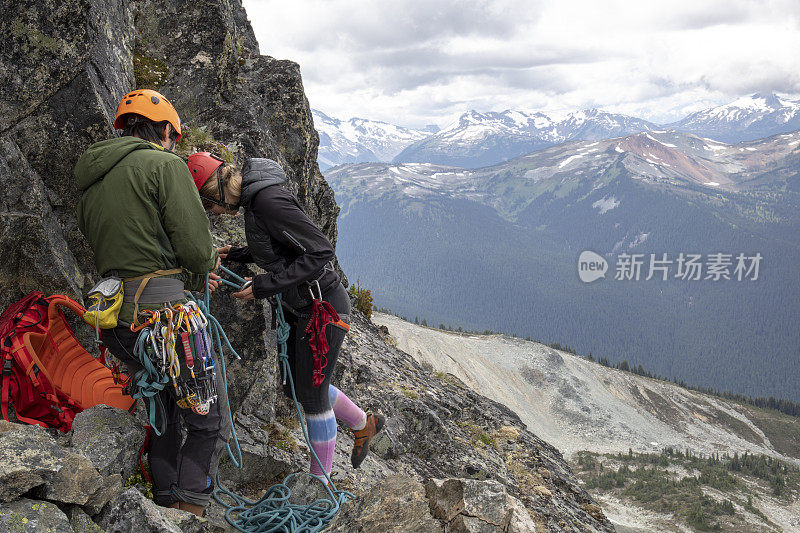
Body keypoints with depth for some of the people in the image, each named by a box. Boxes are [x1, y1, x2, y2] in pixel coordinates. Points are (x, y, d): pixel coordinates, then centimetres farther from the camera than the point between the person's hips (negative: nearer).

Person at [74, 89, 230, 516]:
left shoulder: (90, 183, 18)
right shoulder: (164, 164, -6)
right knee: (210, 421, 4)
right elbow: (195, 246, -14)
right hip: (163, 313, -8)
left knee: (163, 412, 23)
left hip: (115, 319, 8)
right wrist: (199, 274, 10)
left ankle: (164, 505, 28)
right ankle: (187, 512, 0)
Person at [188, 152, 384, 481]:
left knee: (312, 395, 4)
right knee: (297, 386, 21)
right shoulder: (253, 198, 5)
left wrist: (264, 286, -24)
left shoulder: (269, 201, -25)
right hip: (297, 307, 10)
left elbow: (320, 251, -28)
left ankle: (319, 482, 22)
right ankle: (363, 424, 41)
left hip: (322, 306, -10)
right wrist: (237, 255, 13)